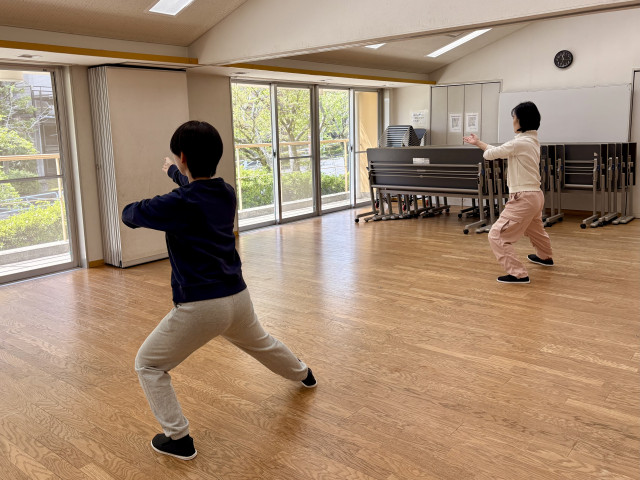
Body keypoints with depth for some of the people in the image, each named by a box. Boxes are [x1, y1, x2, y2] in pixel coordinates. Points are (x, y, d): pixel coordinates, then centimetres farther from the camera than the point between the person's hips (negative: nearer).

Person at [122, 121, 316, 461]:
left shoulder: (177, 204, -18)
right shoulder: (226, 193, 2)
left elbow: (130, 215, -2)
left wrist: (131, 210, 24)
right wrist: (175, 175, 46)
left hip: (200, 306, -7)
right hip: (238, 296, 7)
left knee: (149, 365, 11)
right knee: (260, 343, 35)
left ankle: (178, 439, 13)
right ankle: (303, 374, 58)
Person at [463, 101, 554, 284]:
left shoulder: (521, 142, -19)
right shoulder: (532, 140, 10)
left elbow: (490, 154, -12)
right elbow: (500, 152, 19)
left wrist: (483, 147, 12)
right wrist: (478, 142, 24)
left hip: (523, 198, -10)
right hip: (535, 195, 10)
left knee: (496, 236, -8)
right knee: (534, 228, 34)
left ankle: (518, 274, -10)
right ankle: (545, 257, 58)